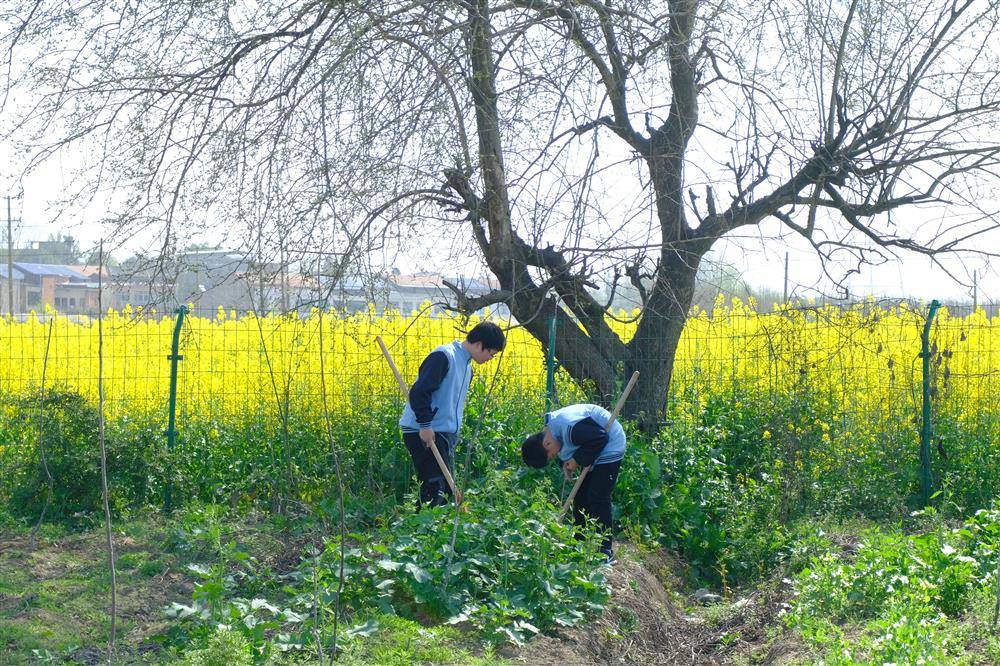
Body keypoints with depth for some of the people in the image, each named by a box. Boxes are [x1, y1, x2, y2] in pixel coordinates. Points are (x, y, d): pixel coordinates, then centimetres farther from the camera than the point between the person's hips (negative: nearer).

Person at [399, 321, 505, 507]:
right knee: (437, 490, -14)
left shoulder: (467, 366, 17)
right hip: (424, 433, -10)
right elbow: (419, 391, -22)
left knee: (446, 490, 8)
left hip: (445, 434, 10)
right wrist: (425, 425, -23)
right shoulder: (443, 356, -14)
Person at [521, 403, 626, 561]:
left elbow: (601, 438, -29)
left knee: (598, 499, -12)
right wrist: (566, 464, -9)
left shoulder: (570, 428, -34)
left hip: (609, 449, -10)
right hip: (594, 454, 10)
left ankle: (605, 550, -6)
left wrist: (578, 460, -23)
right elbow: (567, 450, 12)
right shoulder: (550, 427, -2)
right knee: (581, 496, 10)